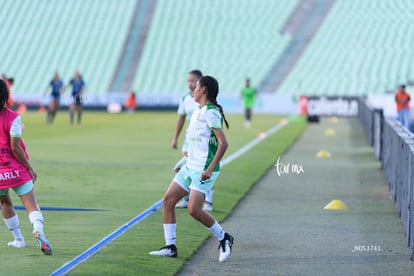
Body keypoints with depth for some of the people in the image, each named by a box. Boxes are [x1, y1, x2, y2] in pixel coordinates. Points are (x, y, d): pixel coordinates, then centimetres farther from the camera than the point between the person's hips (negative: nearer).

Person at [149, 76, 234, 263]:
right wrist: (190, 152, 15)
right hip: (190, 166, 10)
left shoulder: (211, 112, -15)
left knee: (194, 209, -16)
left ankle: (224, 238, 4)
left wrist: (210, 169, -23)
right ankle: (170, 247, 7)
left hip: (203, 170, -10)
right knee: (168, 200, 3)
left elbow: (223, 142, -22)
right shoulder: (198, 112, 14)